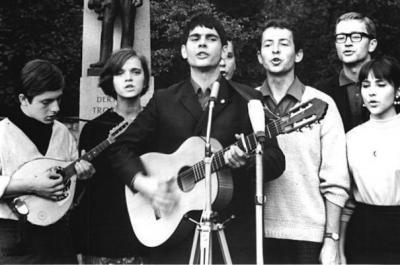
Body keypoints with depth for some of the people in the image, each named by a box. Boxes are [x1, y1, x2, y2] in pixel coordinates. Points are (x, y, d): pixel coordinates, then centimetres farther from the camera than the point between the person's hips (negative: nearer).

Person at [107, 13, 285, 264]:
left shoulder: (248, 100, 2)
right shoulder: (163, 100, 7)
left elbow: (276, 160, -2)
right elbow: (122, 148, 8)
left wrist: (247, 158, -23)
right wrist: (141, 182, -10)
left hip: (232, 231, -1)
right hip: (172, 229, 1)